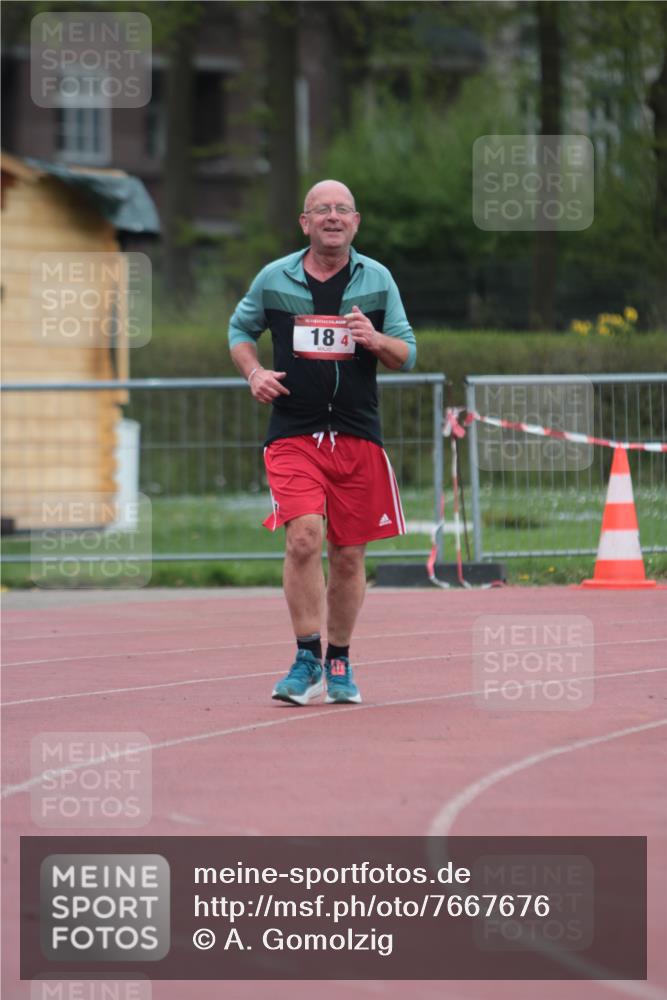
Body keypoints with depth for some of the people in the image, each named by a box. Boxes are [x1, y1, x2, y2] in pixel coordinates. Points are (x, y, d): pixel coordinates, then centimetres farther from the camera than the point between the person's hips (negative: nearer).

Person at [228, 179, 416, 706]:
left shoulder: (377, 280, 6)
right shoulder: (274, 279, 4)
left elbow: (408, 355, 9)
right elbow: (240, 329, 20)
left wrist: (376, 340, -13)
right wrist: (254, 372, 0)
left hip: (358, 438, 2)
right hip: (293, 434, -2)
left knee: (349, 555, 6)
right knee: (304, 537, -20)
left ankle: (339, 663, 21)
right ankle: (307, 660, -14)